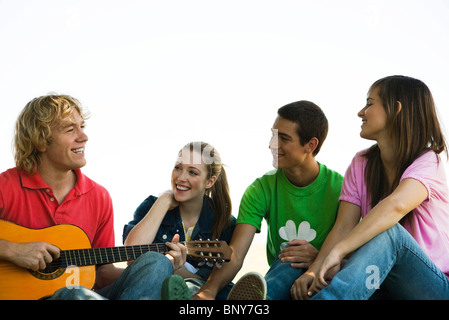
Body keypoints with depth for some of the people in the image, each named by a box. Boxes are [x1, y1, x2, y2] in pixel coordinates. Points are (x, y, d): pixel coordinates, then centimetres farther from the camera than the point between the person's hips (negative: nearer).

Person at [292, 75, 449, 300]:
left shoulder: (428, 162, -10)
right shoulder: (361, 164, 8)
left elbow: (396, 205, -33)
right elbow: (343, 227, -3)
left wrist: (337, 251, -42)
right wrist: (313, 271, -20)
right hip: (384, 289, 4)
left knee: (389, 231, -35)